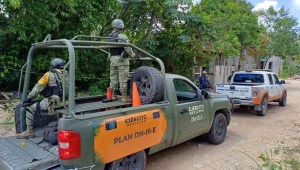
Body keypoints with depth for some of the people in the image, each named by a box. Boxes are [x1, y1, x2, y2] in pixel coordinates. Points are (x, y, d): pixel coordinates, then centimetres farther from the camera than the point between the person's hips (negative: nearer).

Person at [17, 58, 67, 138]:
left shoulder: (49, 75, 1)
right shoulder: (66, 75, 14)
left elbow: (37, 88, 3)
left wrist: (29, 98, 13)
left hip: (52, 102, -6)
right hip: (64, 102, 6)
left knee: (30, 108, 11)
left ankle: (30, 131, 13)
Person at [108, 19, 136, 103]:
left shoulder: (110, 37, 12)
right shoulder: (122, 36, -12)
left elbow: (109, 48, 12)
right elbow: (128, 48, -18)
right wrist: (132, 55, -2)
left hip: (112, 59, 7)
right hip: (121, 59, -7)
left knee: (113, 78, 12)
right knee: (123, 79, -4)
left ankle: (113, 95, 20)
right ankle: (124, 97, 0)